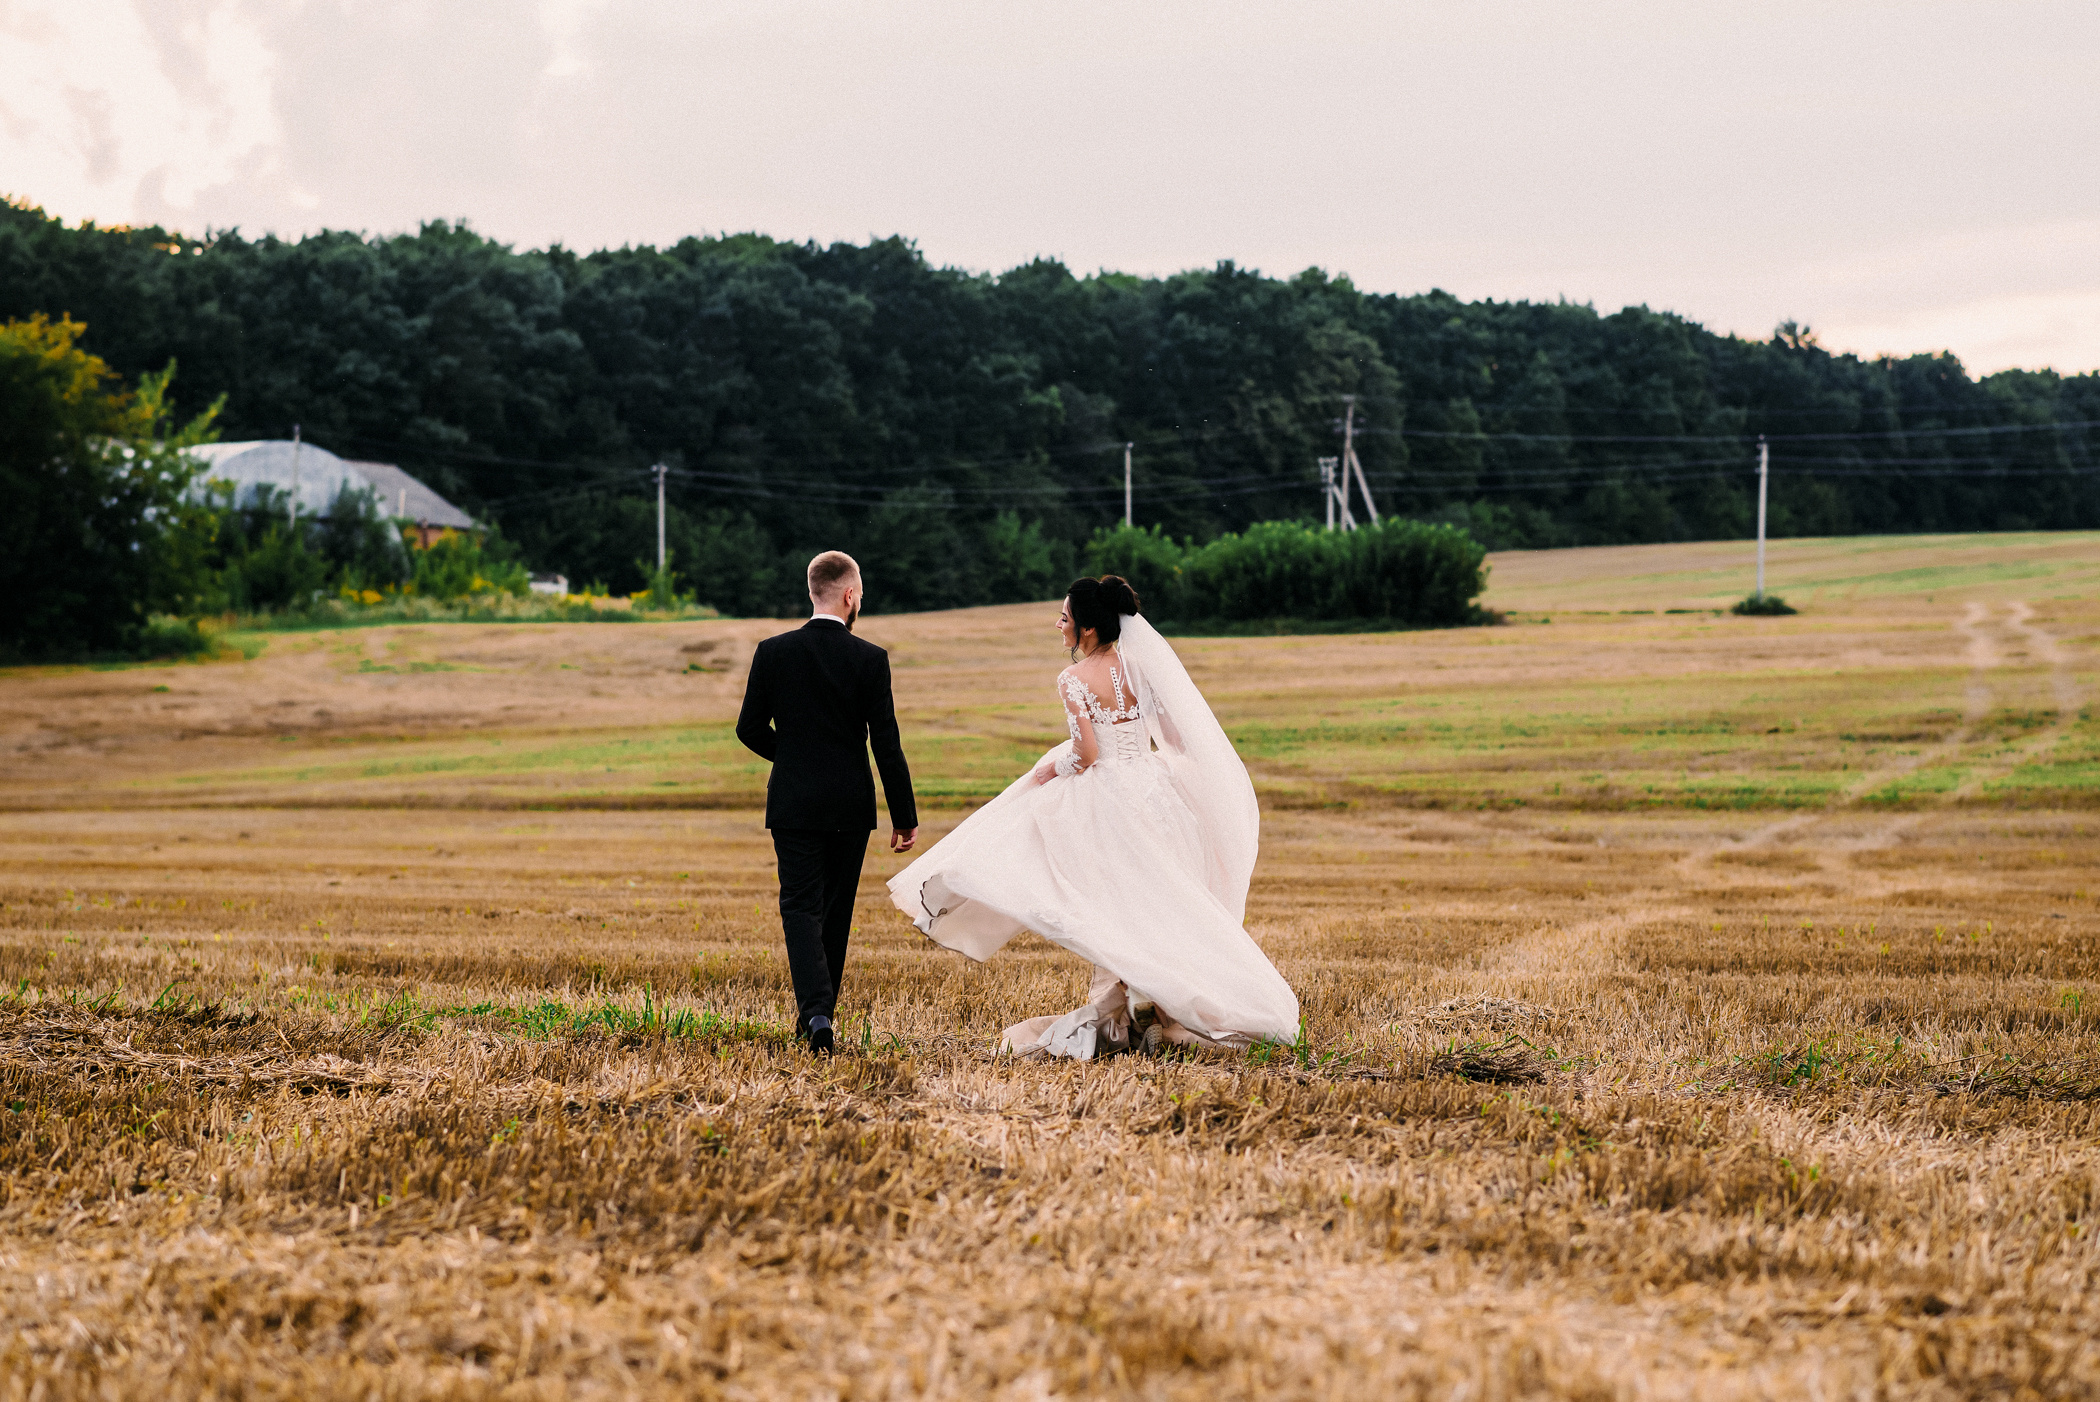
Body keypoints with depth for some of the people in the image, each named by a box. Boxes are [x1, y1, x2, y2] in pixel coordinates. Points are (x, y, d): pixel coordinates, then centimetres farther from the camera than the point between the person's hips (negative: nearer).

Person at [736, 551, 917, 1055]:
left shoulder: (773, 652, -5)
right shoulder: (870, 659, -9)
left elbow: (750, 729, 0)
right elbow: (886, 744, -8)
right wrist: (905, 817, -2)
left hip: (793, 804, 0)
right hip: (851, 806, 0)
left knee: (801, 909, 0)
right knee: (836, 911, 15)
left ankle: (815, 1013, -21)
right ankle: (819, 1013, 24)